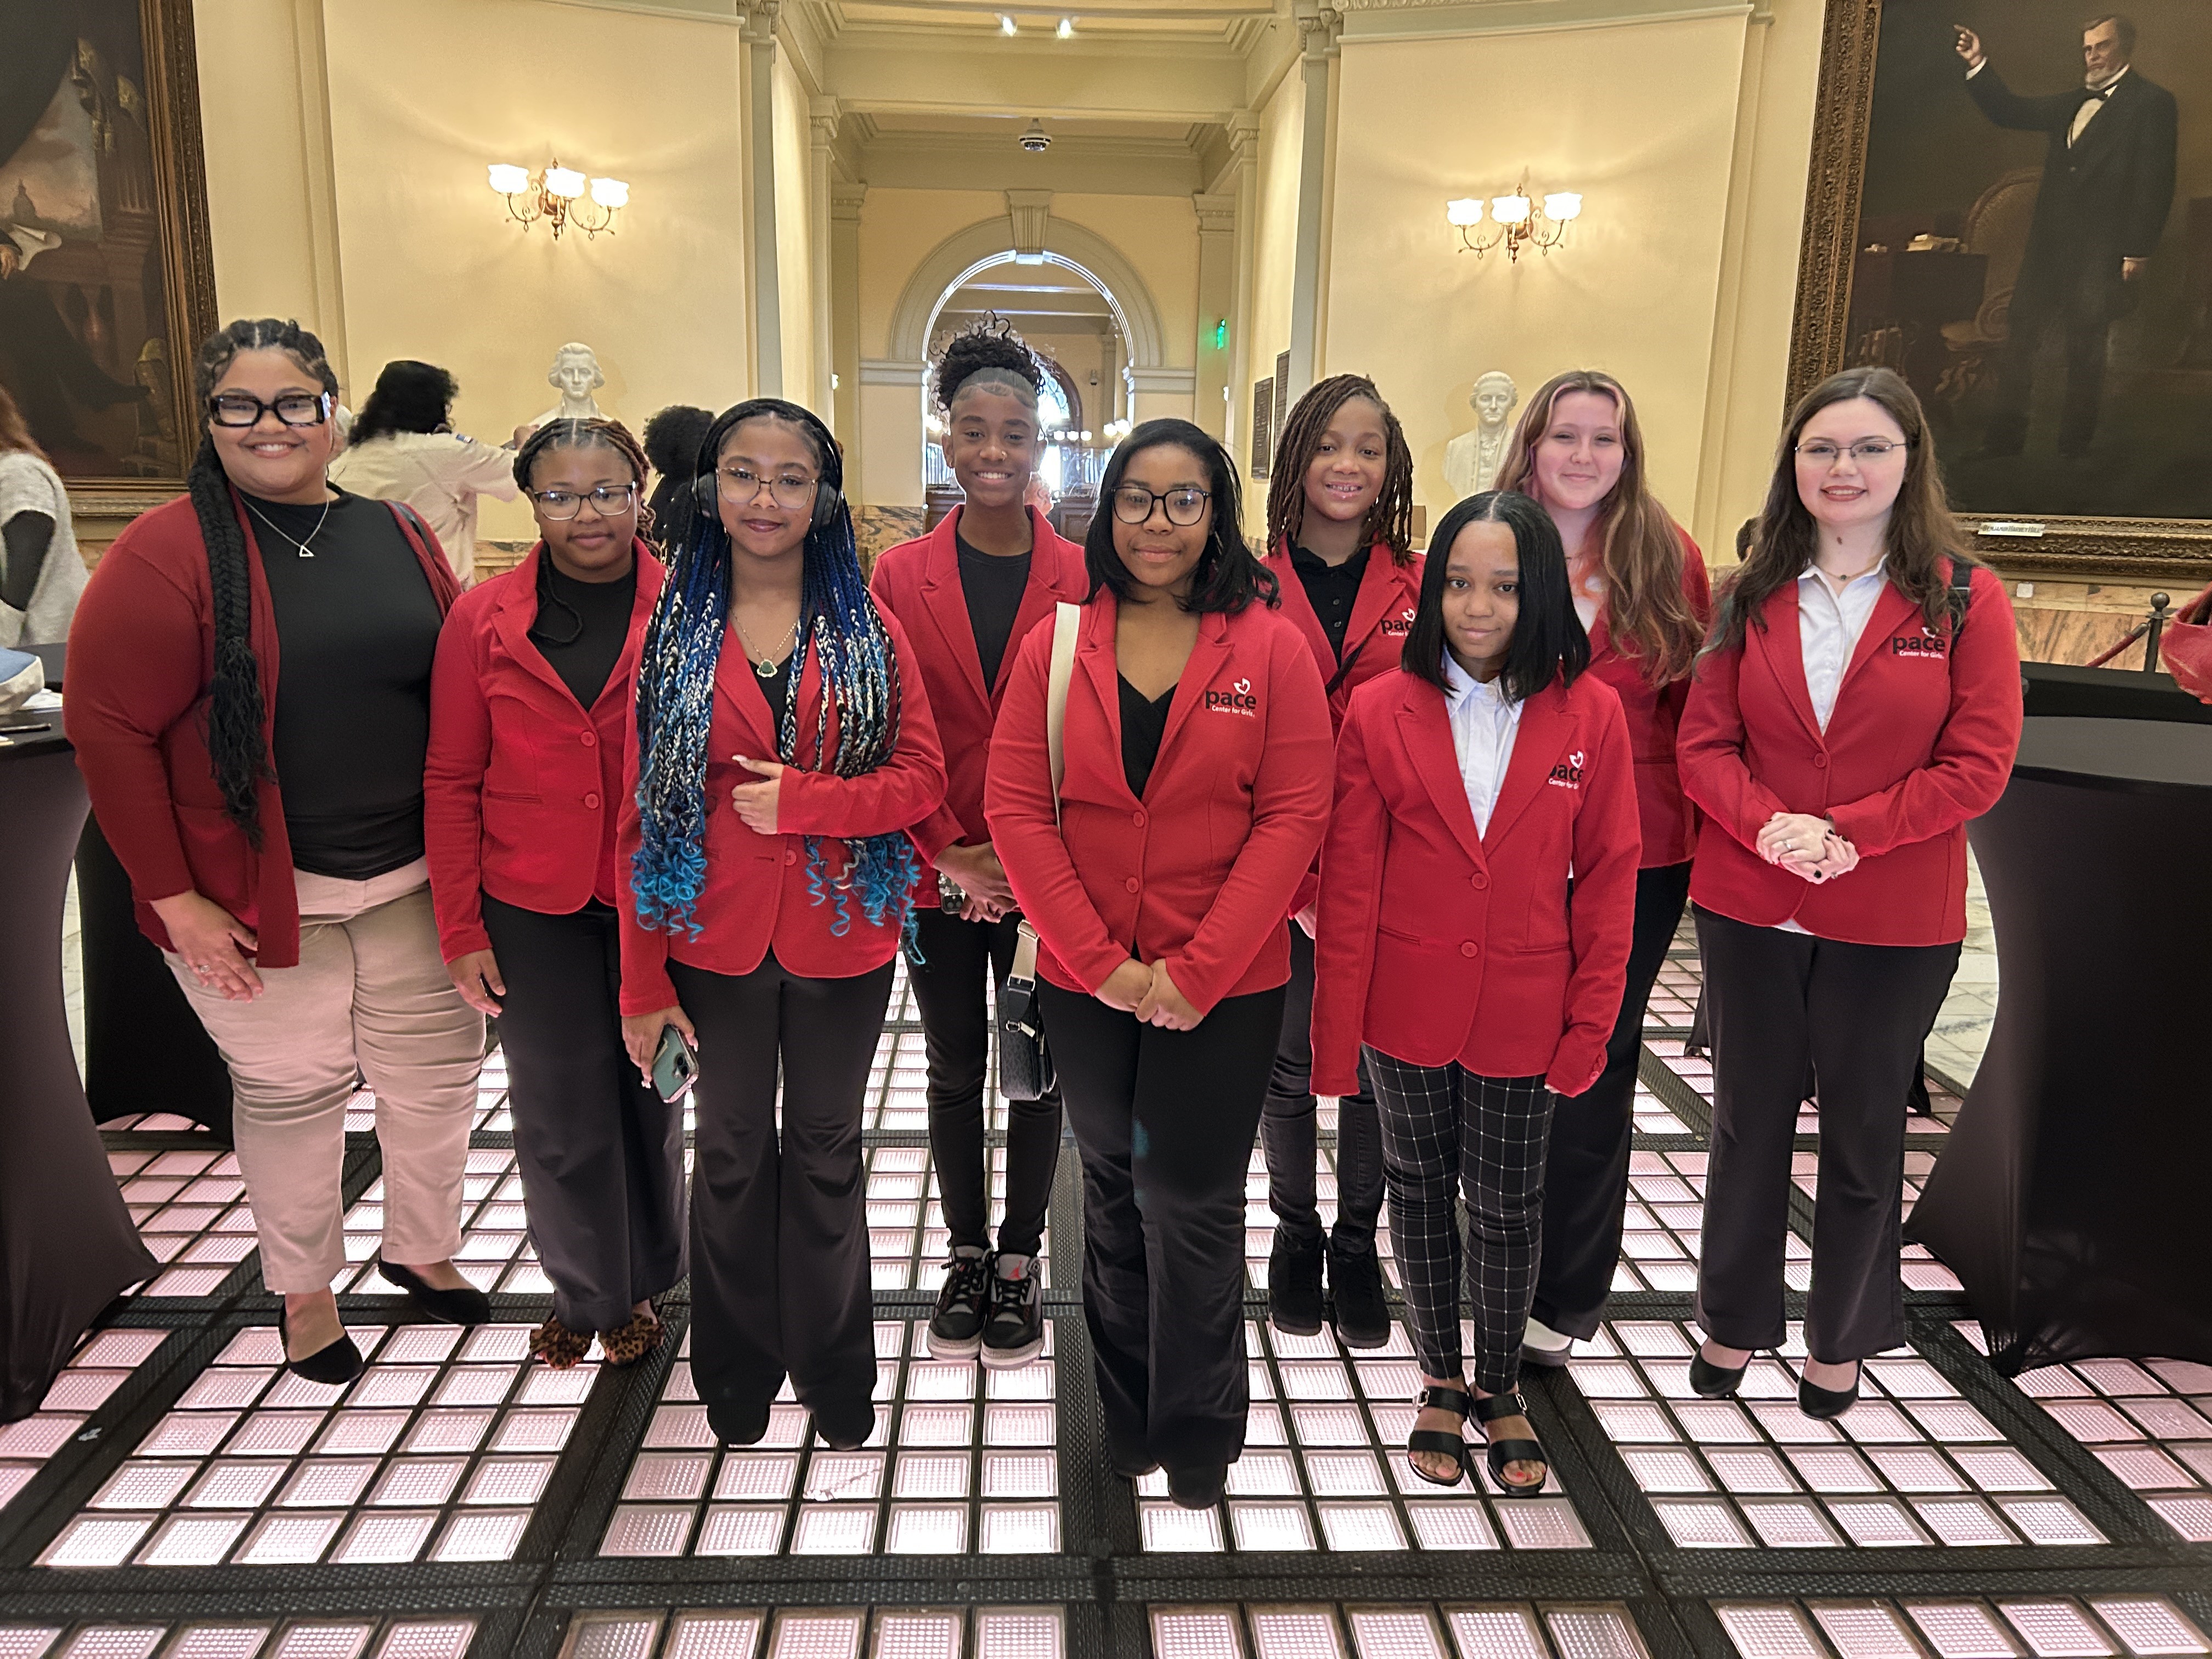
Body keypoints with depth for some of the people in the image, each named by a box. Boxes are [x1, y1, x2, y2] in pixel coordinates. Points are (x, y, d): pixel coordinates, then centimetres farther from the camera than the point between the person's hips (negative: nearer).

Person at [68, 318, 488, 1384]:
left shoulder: (400, 539, 5)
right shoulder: (169, 552, -9)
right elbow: (108, 727, -11)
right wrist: (172, 897, -13)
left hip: (411, 879, 4)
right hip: (256, 893, -4)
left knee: (436, 1065, 13)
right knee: (292, 1090, 8)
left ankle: (421, 1248, 37)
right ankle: (303, 1288, 31)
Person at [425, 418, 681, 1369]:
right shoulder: (484, 620, 0)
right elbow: (451, 783, 3)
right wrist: (460, 928, 0)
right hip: (533, 912, 1)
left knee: (650, 1096, 12)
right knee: (559, 1113, 9)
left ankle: (639, 1286, 34)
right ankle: (584, 1293, 32)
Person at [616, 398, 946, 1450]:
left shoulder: (864, 625, -1)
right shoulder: (673, 628, -1)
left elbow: (922, 777, -6)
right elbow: (641, 810, -2)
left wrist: (802, 799, -21)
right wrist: (643, 980, -4)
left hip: (840, 934, 0)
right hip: (715, 938, 1)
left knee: (825, 1151, 15)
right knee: (731, 1156, 16)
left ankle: (831, 1364, 35)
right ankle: (739, 1365, 37)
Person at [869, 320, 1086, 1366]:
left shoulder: (1082, 579, -3)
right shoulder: (900, 578, -1)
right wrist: (945, 850, -11)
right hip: (937, 874, 1)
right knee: (955, 1069, 14)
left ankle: (1020, 1259, 28)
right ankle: (965, 1255, 32)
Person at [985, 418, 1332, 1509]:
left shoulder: (1271, 649, -3)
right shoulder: (1056, 646, 2)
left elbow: (1294, 815, -8)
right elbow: (1016, 807, -4)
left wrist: (1197, 969, -15)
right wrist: (1102, 961, -12)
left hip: (1225, 987, -2)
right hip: (1084, 978, 2)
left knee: (1191, 1204, 4)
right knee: (1113, 1190, 15)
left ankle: (1198, 1434, 26)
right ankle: (1127, 1418, 35)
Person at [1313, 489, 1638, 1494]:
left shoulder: (1590, 715, -5)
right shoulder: (1381, 711, -7)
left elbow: (1608, 881, -1)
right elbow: (1350, 885, -6)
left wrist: (1591, 1024, -5)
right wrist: (1337, 1031, -7)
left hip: (1523, 1018, 0)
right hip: (1408, 1011, 0)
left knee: (1507, 1207, 14)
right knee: (1420, 1194, 16)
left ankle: (1499, 1387, 37)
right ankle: (1440, 1381, 37)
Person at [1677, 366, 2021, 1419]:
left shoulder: (1965, 599, -4)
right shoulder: (1755, 597, 4)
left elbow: (1978, 765, -9)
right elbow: (1704, 743, -1)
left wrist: (1845, 834, -19)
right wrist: (1768, 827, -19)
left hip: (1892, 923, -2)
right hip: (1747, 907, 2)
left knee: (1863, 1132, 13)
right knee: (1749, 1119, 14)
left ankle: (1840, 1340, 33)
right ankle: (1732, 1325, 32)